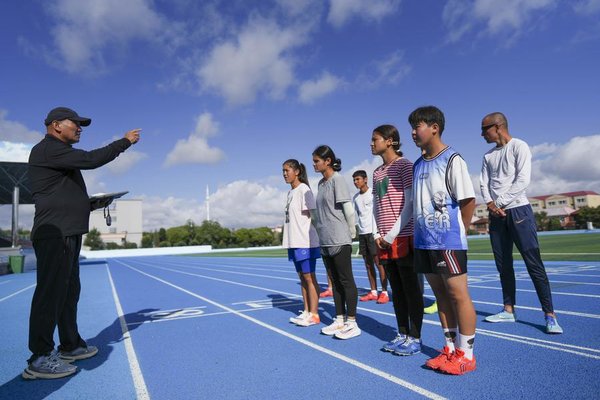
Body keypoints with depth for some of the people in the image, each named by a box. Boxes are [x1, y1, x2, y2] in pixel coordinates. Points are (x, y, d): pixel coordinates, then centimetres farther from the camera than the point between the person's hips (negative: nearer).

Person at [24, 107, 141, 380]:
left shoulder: (60, 154, 23)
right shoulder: (48, 149, -8)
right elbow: (91, 159, -21)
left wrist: (93, 204, 14)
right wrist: (125, 141, -12)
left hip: (68, 234, 11)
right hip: (55, 234, -11)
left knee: (69, 291, 15)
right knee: (51, 292, -9)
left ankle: (70, 346, 25)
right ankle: (39, 359, -2)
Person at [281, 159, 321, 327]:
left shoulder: (304, 189, -8)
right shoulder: (290, 192, 16)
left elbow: (311, 215, -12)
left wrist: (307, 237, -16)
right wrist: (290, 239, 11)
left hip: (305, 241, -8)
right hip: (294, 242, 8)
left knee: (309, 277, -3)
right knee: (302, 277, 12)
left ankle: (314, 314, 6)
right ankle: (306, 312, 21)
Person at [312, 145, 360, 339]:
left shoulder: (337, 179, -9)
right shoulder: (321, 183, 15)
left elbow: (348, 209, -12)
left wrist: (351, 232, -5)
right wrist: (322, 231, 11)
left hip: (339, 240, -8)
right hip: (325, 241, 8)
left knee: (346, 281, 0)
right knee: (335, 281, 13)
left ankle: (352, 323, 8)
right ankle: (340, 320, 23)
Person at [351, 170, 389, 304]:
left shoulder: (373, 193, -4)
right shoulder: (355, 197, 14)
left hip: (373, 231, -6)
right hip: (362, 233, 6)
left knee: (379, 263, -4)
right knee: (368, 264, 7)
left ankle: (384, 293, 1)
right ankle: (373, 292, 14)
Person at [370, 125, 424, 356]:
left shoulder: (404, 165, -5)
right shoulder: (377, 172, 15)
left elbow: (410, 203, -11)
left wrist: (392, 234, -12)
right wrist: (378, 234, 5)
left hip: (403, 237, -7)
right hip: (384, 240, 7)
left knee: (411, 289, 2)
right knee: (396, 289, 13)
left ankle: (415, 338, 12)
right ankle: (402, 334, 23)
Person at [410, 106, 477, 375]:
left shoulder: (452, 160, -8)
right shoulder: (418, 165, 14)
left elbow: (468, 200, -10)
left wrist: (457, 232, -3)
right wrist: (421, 231, 12)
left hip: (448, 241, -7)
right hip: (423, 241, 7)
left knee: (458, 293, 1)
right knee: (440, 293, 13)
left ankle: (466, 354, 14)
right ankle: (450, 348, 25)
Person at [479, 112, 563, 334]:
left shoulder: (519, 147, -3)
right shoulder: (488, 155, 15)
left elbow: (523, 180, -12)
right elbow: (483, 184, 9)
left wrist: (500, 202, -12)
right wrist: (490, 204, -8)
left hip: (518, 211, -6)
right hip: (496, 215, 6)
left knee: (534, 264, -7)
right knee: (503, 264, 7)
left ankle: (550, 315, 0)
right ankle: (509, 310, 15)